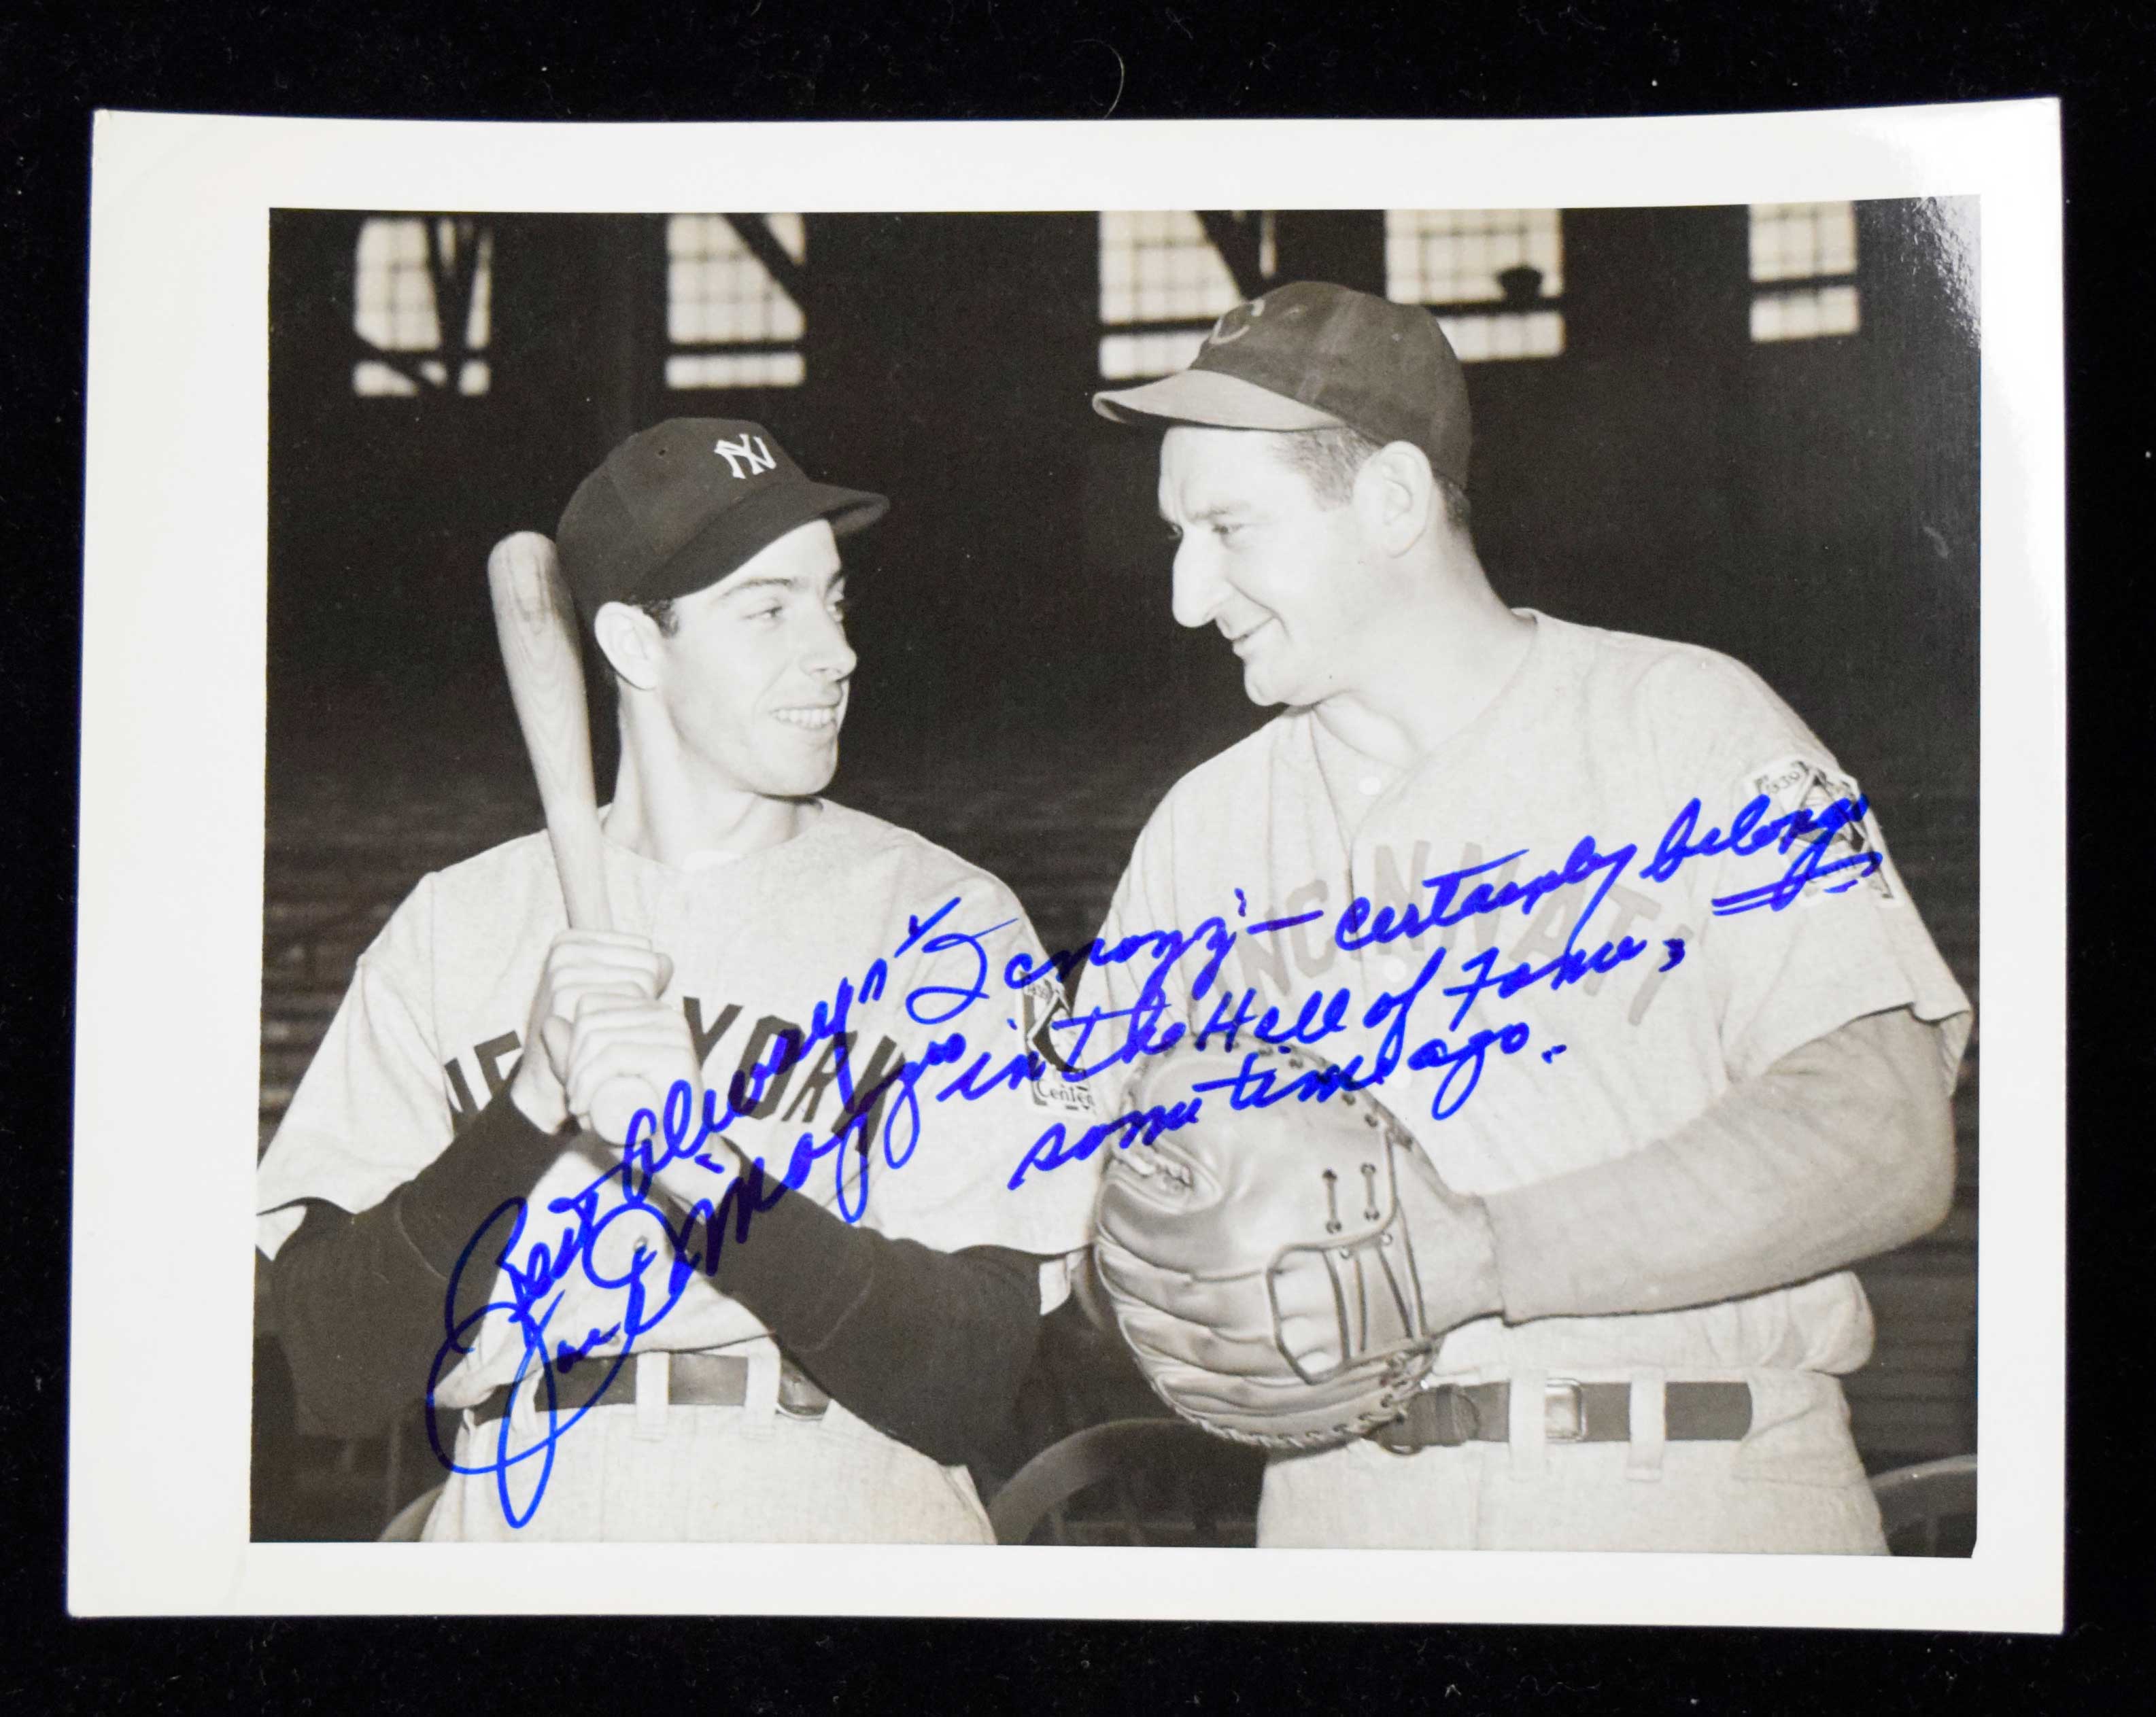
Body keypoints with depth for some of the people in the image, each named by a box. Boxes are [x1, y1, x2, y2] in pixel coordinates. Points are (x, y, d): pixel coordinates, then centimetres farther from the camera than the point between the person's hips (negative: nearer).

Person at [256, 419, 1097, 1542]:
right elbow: (337, 1378, 0)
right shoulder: (458, 925, 8)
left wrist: (701, 1159, -15)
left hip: (842, 1535, -1)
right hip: (517, 1525, 2)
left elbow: (969, 1390, -5)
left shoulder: (945, 921, 4)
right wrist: (535, 1101, -12)